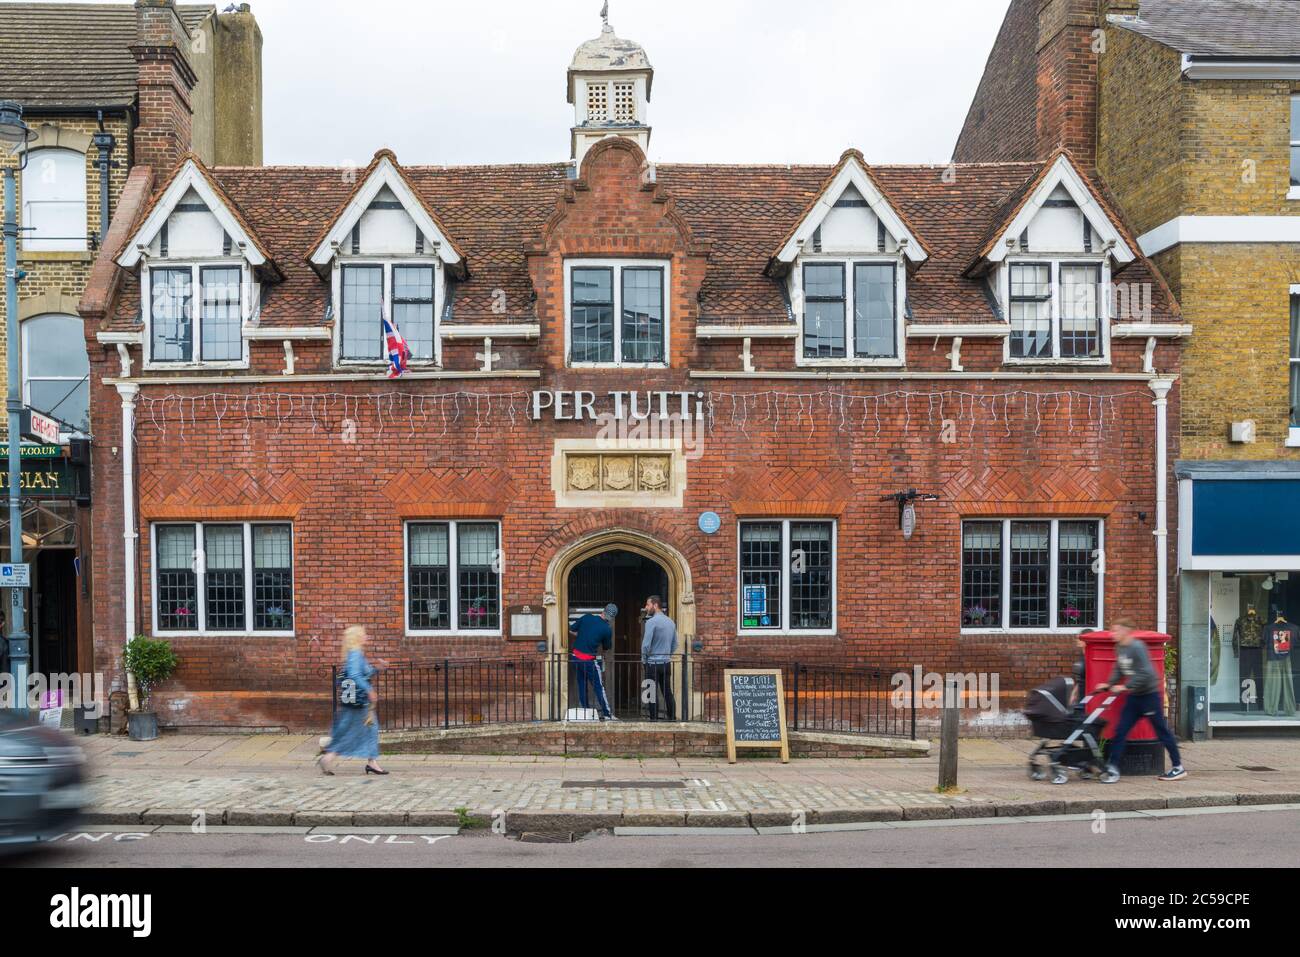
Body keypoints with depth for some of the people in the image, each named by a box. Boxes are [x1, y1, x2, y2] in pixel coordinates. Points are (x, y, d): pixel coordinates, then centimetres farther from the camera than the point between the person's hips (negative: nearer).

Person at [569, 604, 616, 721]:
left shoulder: (586, 618, -1)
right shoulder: (607, 629, -8)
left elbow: (571, 631, 4)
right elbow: (606, 648, 5)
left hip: (575, 656, 4)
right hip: (589, 660, -4)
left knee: (581, 685, 15)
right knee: (599, 687, 4)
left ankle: (584, 711, 19)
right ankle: (607, 714, 4)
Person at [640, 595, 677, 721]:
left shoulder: (651, 621, -13)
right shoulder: (671, 622, 9)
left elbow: (646, 644, -16)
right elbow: (675, 645, 14)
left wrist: (644, 659, -2)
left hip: (653, 663, -6)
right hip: (667, 663, 6)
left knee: (653, 694, -1)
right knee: (668, 693, 10)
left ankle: (654, 719, 0)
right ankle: (672, 718, 10)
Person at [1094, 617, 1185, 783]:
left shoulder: (1137, 647, -21)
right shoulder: (1119, 648, 4)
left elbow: (1145, 673, -26)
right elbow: (1119, 670, 14)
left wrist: (1125, 687, -26)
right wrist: (1109, 684, 1)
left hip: (1149, 695, -8)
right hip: (1133, 696, 8)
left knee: (1162, 730, 5)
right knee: (1121, 731, 1)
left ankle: (1179, 767, 21)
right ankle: (1112, 769, 0)